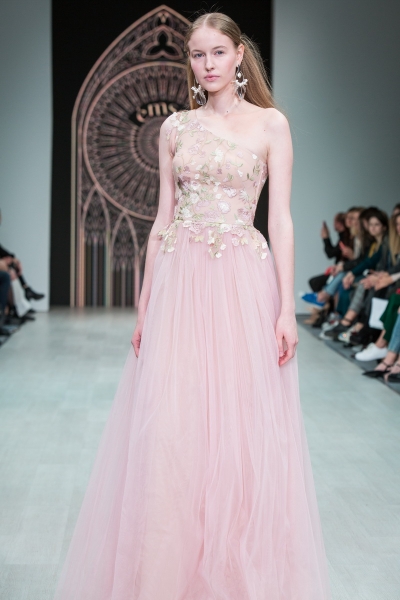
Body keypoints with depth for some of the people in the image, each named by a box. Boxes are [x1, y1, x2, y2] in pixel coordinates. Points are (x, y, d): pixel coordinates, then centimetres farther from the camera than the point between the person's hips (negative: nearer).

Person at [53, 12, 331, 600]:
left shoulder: (271, 124, 4)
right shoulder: (176, 128, 11)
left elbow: (281, 220, -1)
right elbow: (162, 218, 11)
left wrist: (287, 308, -8)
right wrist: (145, 302, 6)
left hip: (245, 282, -2)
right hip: (180, 284, 2)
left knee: (245, 430, 1)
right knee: (169, 430, 0)